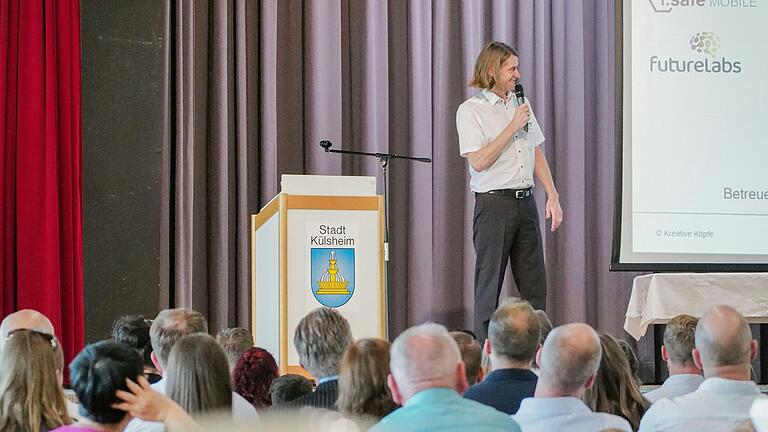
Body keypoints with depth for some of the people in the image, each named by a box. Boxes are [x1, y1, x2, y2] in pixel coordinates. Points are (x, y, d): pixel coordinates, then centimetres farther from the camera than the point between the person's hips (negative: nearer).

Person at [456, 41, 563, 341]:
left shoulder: (521, 104, 14)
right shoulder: (470, 110, -5)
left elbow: (537, 154, 18)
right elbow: (478, 162, -14)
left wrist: (553, 196, 10)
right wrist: (512, 128, -13)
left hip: (525, 201, 6)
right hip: (494, 203, -6)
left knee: (534, 284, 5)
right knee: (489, 283, -3)